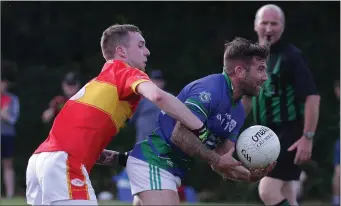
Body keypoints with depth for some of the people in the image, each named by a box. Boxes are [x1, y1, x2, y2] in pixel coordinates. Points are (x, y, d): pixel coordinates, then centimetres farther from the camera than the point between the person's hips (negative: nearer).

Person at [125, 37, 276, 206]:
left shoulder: (238, 112, 10)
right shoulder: (211, 89, -20)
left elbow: (220, 162, 8)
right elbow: (180, 135, -27)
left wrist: (250, 175, -10)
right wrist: (216, 159, -29)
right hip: (153, 162, -10)